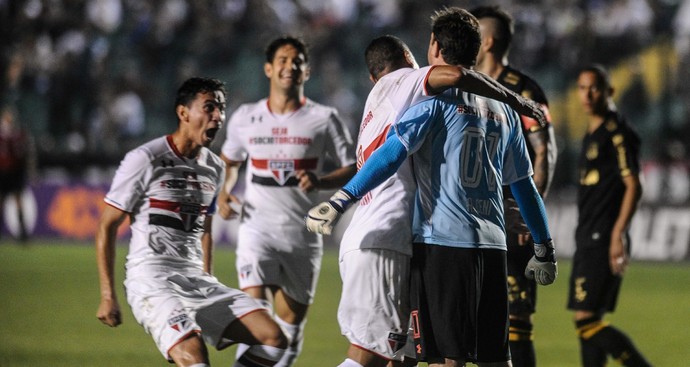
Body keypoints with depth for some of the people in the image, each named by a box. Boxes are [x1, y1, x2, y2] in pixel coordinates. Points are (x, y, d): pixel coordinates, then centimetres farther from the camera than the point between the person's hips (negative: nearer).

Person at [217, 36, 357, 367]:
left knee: (291, 323, 8)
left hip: (303, 236, 1)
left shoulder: (324, 119, 1)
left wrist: (319, 181, -17)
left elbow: (352, 171, 1)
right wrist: (224, 192, 5)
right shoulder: (245, 118, 7)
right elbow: (229, 161, 24)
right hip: (258, 227, -1)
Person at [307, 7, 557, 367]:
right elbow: (524, 185, 20)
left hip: (443, 242, -6)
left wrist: (340, 201, -21)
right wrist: (544, 249, 27)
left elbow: (391, 154, -16)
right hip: (493, 246, 6)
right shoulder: (502, 110, 16)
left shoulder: (436, 100, -4)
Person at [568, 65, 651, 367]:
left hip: (603, 240, -10)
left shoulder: (617, 134, -10)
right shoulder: (591, 135, 17)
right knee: (587, 322, 7)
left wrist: (618, 234, -24)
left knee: (587, 320, -14)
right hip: (588, 240, 10)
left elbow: (633, 186, -16)